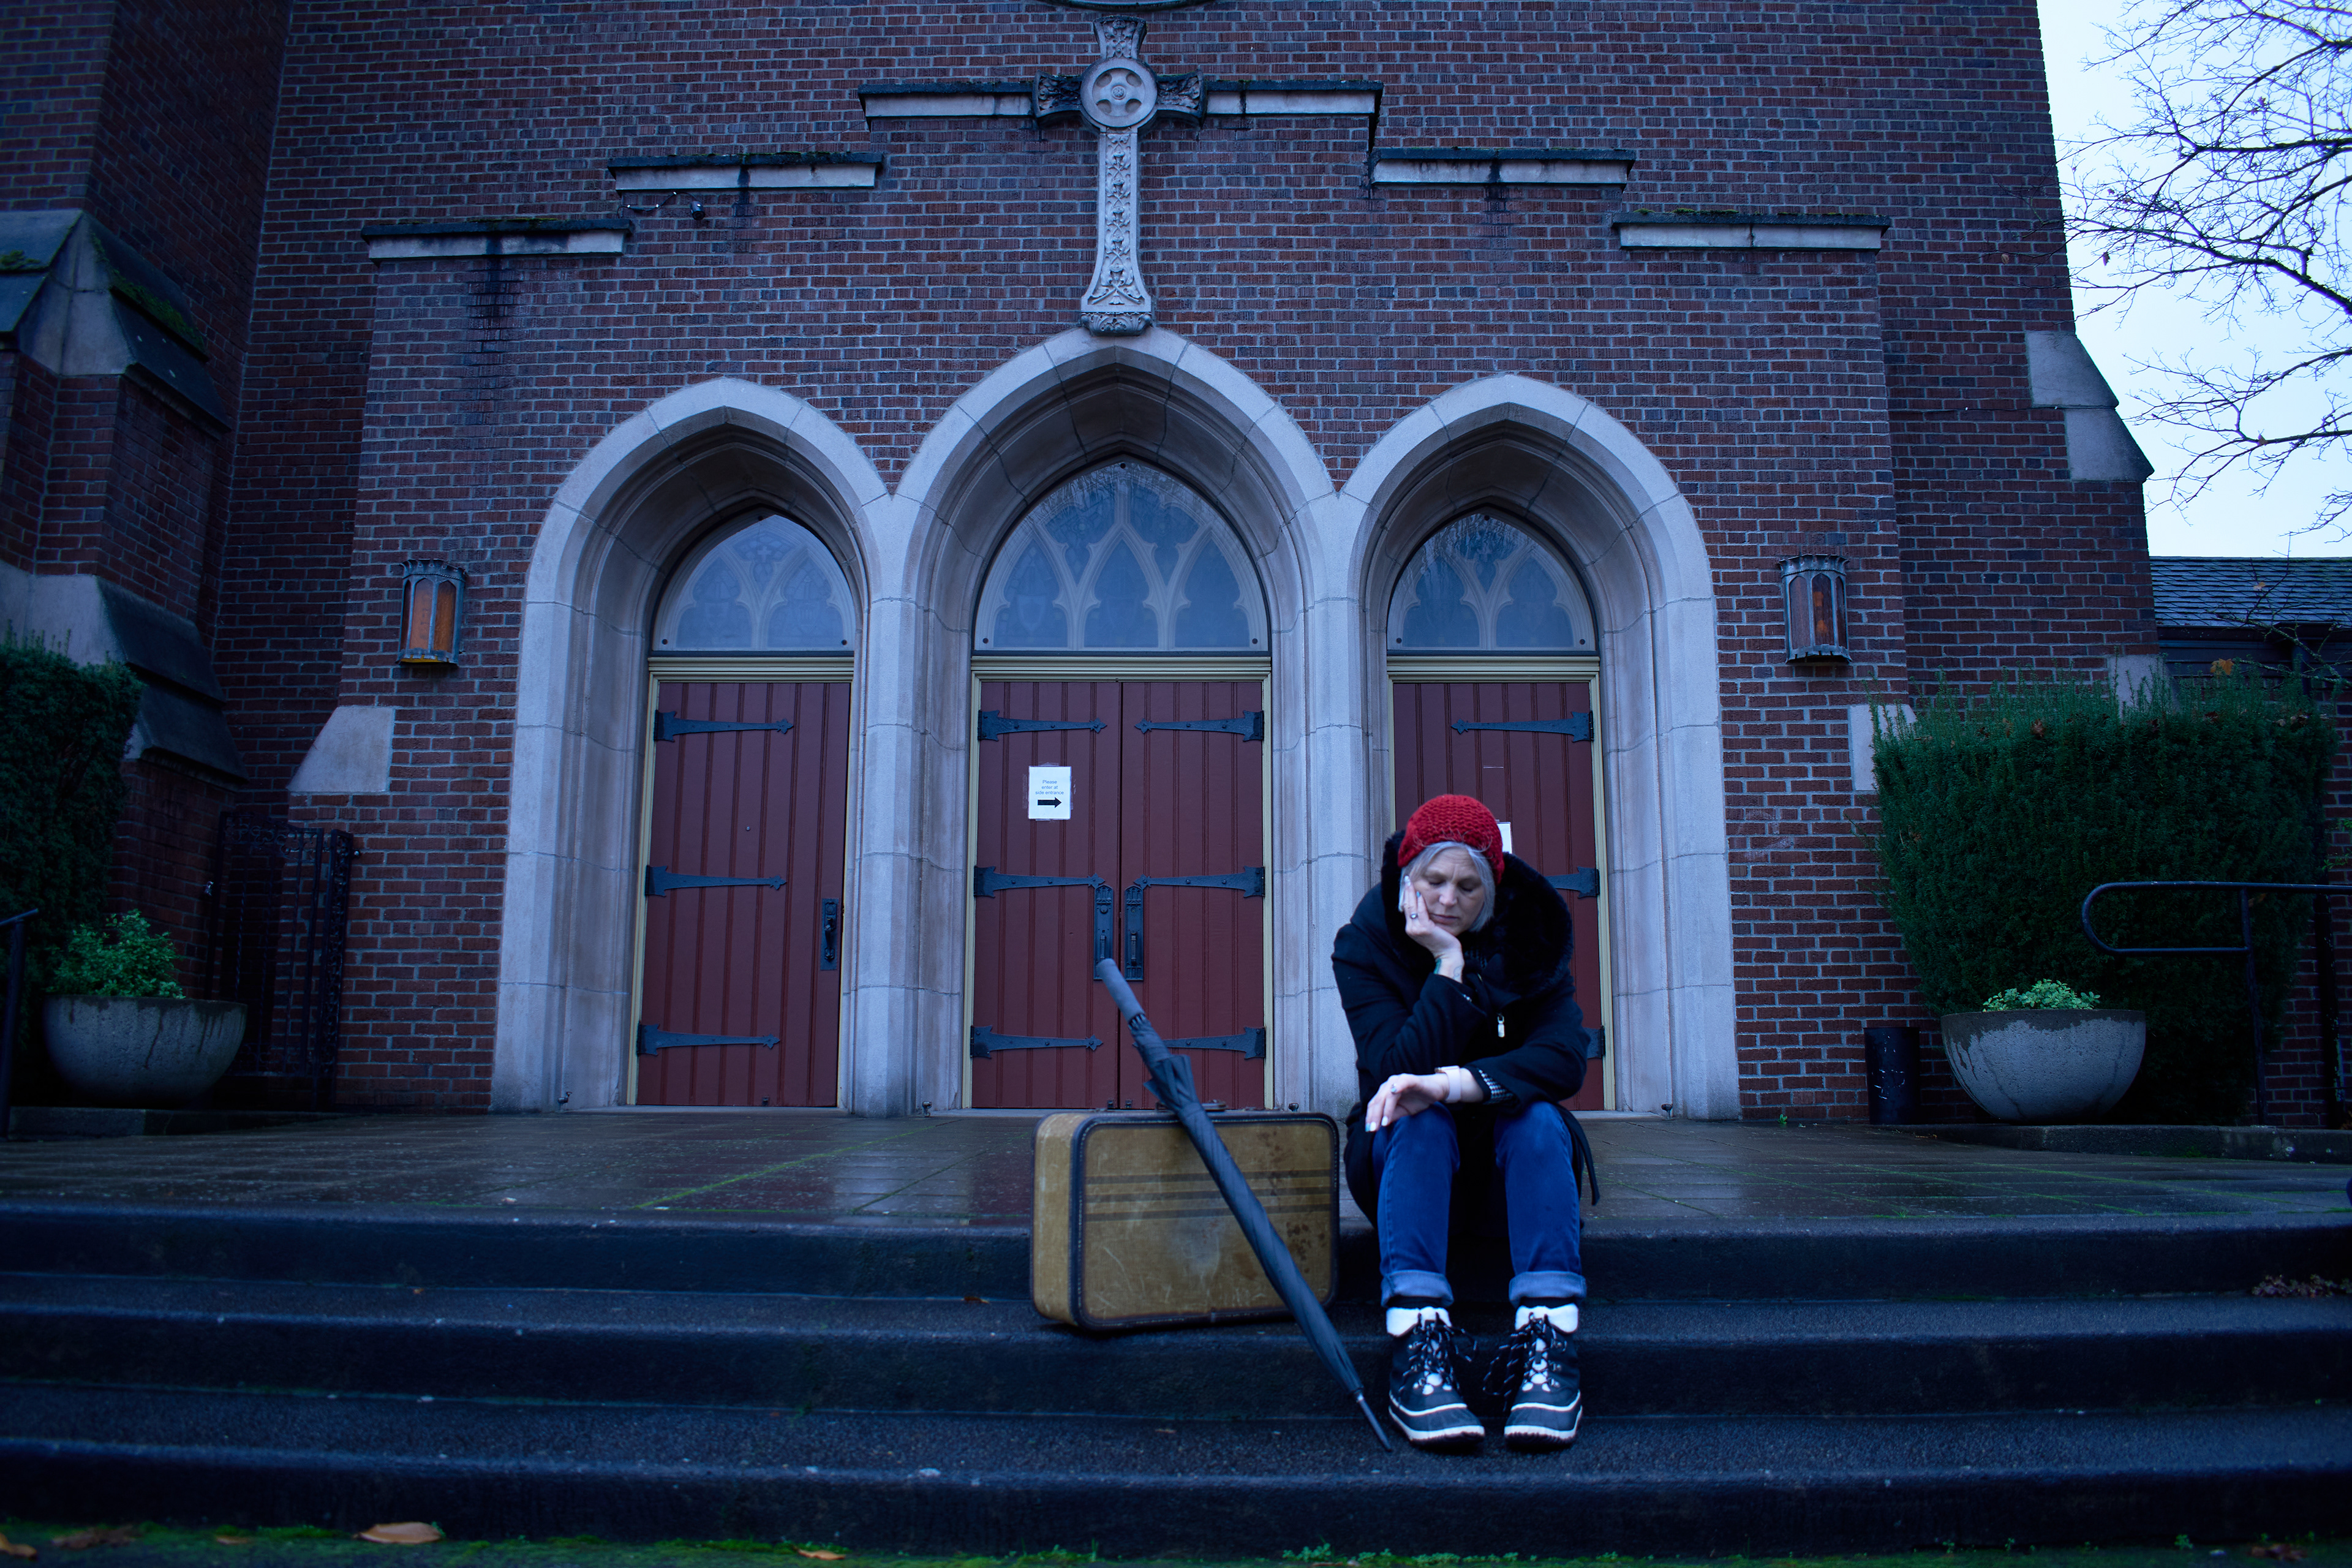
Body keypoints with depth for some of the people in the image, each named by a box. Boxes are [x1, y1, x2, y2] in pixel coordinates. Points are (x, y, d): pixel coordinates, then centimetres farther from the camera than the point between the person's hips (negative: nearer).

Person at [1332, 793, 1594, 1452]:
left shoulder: (1528, 941, -8)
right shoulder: (1364, 945, -11)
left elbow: (1565, 1058, -24)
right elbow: (1397, 1071, -24)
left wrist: (1459, 1083, -39)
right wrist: (1450, 966, -29)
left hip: (1508, 1163, 1)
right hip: (1409, 1156, -1)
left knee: (1535, 1116, -30)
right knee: (1418, 1118, -33)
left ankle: (1545, 1339, -38)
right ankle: (1418, 1340, -42)